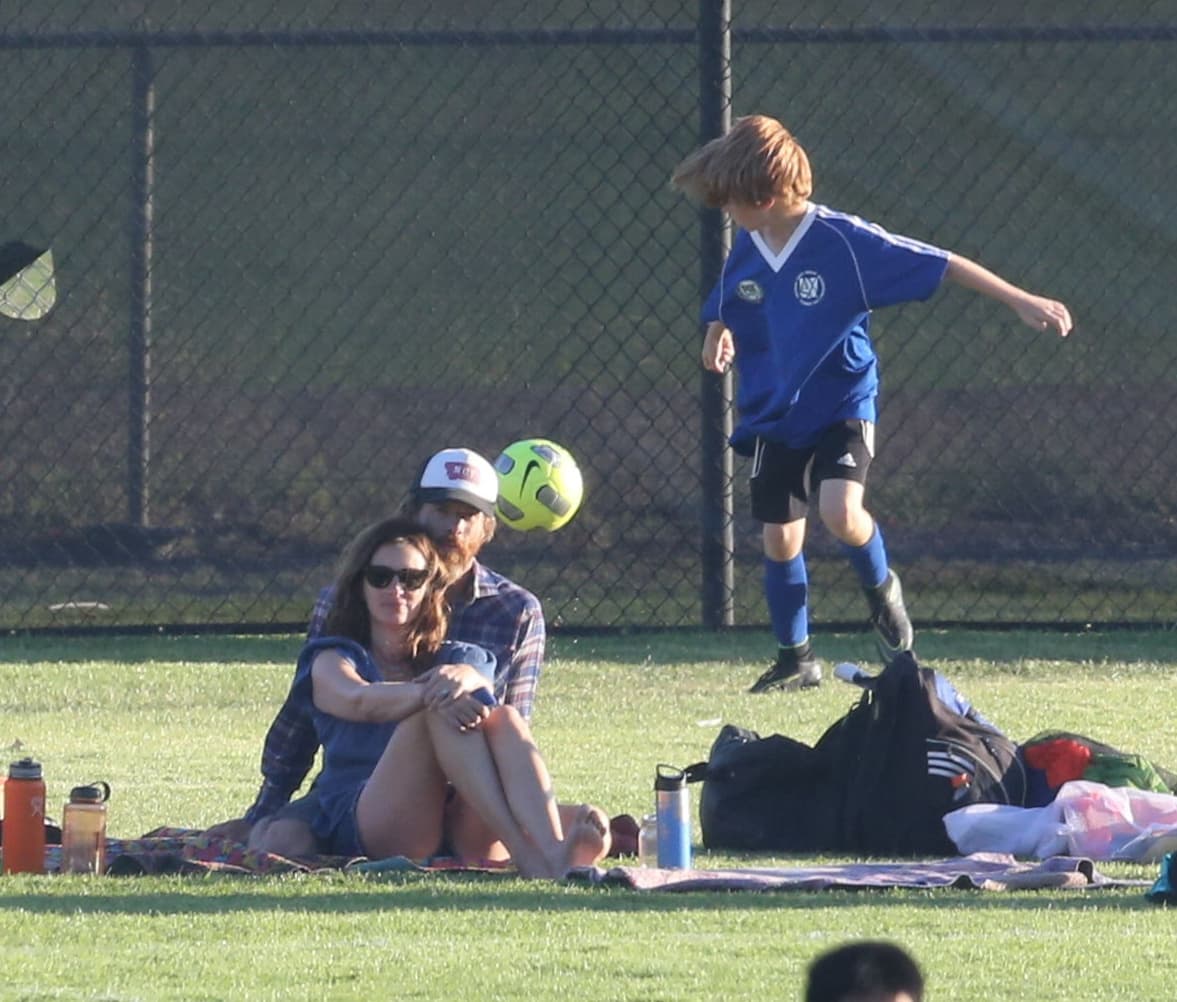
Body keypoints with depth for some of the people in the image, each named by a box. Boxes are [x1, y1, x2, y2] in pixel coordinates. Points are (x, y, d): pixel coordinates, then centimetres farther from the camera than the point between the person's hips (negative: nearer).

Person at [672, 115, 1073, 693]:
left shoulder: (842, 241, -19)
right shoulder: (745, 254, -2)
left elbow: (940, 266, -17)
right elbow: (723, 314, 18)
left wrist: (1020, 302, -20)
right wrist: (719, 341, -6)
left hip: (841, 409, -5)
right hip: (773, 416, 5)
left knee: (841, 512, -25)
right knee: (779, 539, 3)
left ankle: (881, 589, 7)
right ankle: (795, 660, 21)